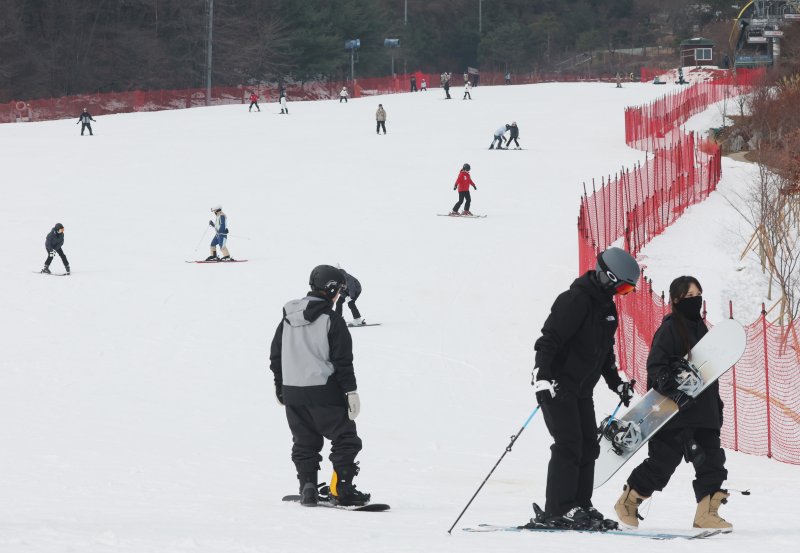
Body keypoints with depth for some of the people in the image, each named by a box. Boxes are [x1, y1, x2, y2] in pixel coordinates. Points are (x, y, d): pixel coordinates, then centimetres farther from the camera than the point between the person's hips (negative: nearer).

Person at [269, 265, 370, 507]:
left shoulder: (288, 318, 8)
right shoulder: (332, 321, -11)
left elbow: (276, 355, 15)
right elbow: (343, 361, -11)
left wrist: (280, 387, 25)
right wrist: (351, 391, -5)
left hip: (292, 394, 5)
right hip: (324, 393, -5)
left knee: (304, 442, 15)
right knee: (345, 439, 4)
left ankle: (307, 487, 7)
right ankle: (342, 489, 0)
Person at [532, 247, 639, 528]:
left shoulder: (607, 307, 13)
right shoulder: (575, 301, -18)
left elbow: (605, 351, 26)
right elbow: (548, 339, -24)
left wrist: (616, 382, 24)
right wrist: (542, 377, -32)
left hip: (582, 389, 9)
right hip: (557, 386, -9)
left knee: (588, 447, 6)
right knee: (569, 445, -14)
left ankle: (581, 507, 11)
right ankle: (558, 510, -11)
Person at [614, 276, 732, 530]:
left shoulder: (700, 329, 18)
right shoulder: (670, 329, -7)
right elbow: (655, 366, -15)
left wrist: (717, 405, 23)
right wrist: (672, 389, -29)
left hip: (703, 411, 8)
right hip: (674, 412, -8)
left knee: (712, 461, -3)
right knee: (663, 461, -3)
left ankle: (707, 514, -1)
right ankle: (628, 502, 15)